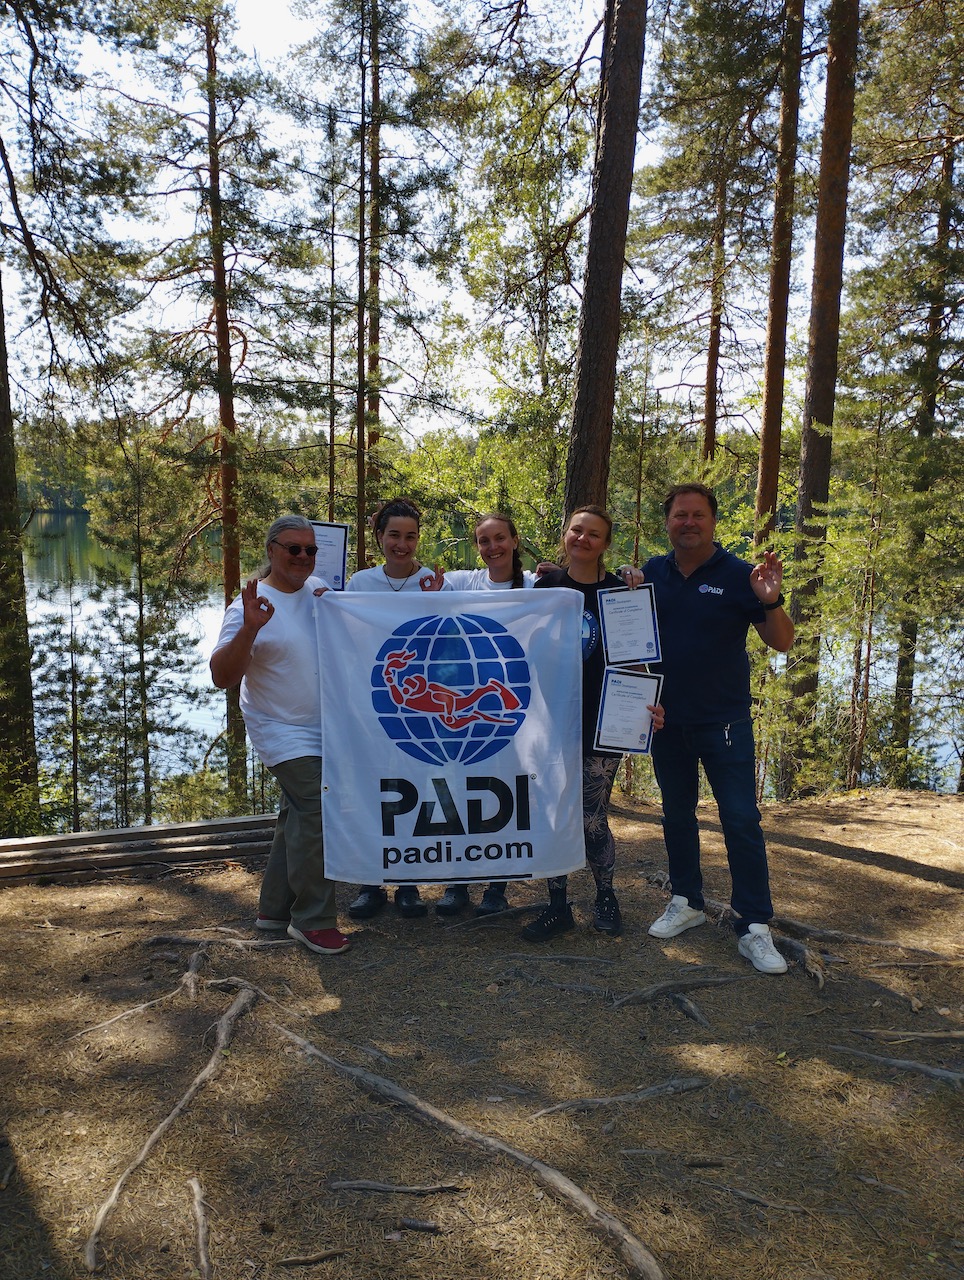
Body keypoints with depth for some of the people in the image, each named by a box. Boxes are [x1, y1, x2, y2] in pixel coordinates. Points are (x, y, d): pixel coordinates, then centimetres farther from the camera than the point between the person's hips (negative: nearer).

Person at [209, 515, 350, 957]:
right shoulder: (252, 604, -14)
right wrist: (249, 629, -34)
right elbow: (221, 676, -19)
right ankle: (313, 920, -4)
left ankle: (275, 908, 28)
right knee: (316, 808, -18)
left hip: (325, 729, 7)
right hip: (285, 733, -7)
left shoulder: (319, 588, 4)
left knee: (299, 816, 14)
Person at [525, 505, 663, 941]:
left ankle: (605, 897, 27)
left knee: (592, 821, 3)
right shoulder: (547, 585, 5)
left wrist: (649, 705, -12)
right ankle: (558, 906, 23)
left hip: (601, 723, -2)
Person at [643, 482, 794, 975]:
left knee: (741, 820, -4)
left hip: (724, 721, -4)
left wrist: (770, 601, -26)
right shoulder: (650, 574, 3)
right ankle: (686, 902, 33)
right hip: (666, 721, 4)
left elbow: (782, 643, -9)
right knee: (677, 815, 16)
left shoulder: (738, 576, -8)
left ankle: (754, 928, 6)